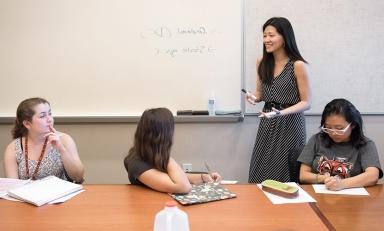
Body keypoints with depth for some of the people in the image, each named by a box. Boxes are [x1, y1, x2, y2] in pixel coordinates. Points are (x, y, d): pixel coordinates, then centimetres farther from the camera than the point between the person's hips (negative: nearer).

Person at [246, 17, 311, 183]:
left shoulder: (297, 65, -12)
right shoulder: (261, 62, 4)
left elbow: (306, 102, -10)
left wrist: (281, 113, -24)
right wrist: (253, 97, -7)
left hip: (290, 124, -5)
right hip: (267, 124, 5)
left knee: (284, 177, 2)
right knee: (259, 176, 6)